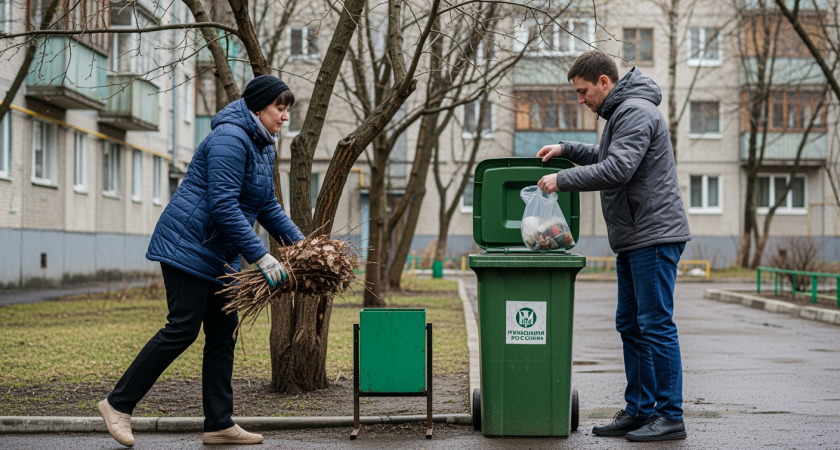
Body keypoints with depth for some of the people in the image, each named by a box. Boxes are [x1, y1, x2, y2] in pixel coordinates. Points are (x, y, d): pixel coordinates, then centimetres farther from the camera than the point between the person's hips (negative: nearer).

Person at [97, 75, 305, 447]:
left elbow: (267, 207, 22)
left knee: (223, 332, 6)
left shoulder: (264, 147, 15)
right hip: (188, 244, -10)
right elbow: (223, 205, -25)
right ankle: (118, 403, -2)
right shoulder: (230, 138, -17)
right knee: (183, 328, -12)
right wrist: (260, 257, -26)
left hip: (219, 255, 10)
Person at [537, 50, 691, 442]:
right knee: (630, 325, 12)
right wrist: (567, 149, 20)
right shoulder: (620, 113, 19)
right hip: (633, 239, 11)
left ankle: (670, 416, -2)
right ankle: (639, 410, 18)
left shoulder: (636, 111, -14)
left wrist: (563, 179, -17)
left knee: (656, 325, -8)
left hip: (654, 236, -11)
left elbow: (618, 169, -24)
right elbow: (607, 158, 33)